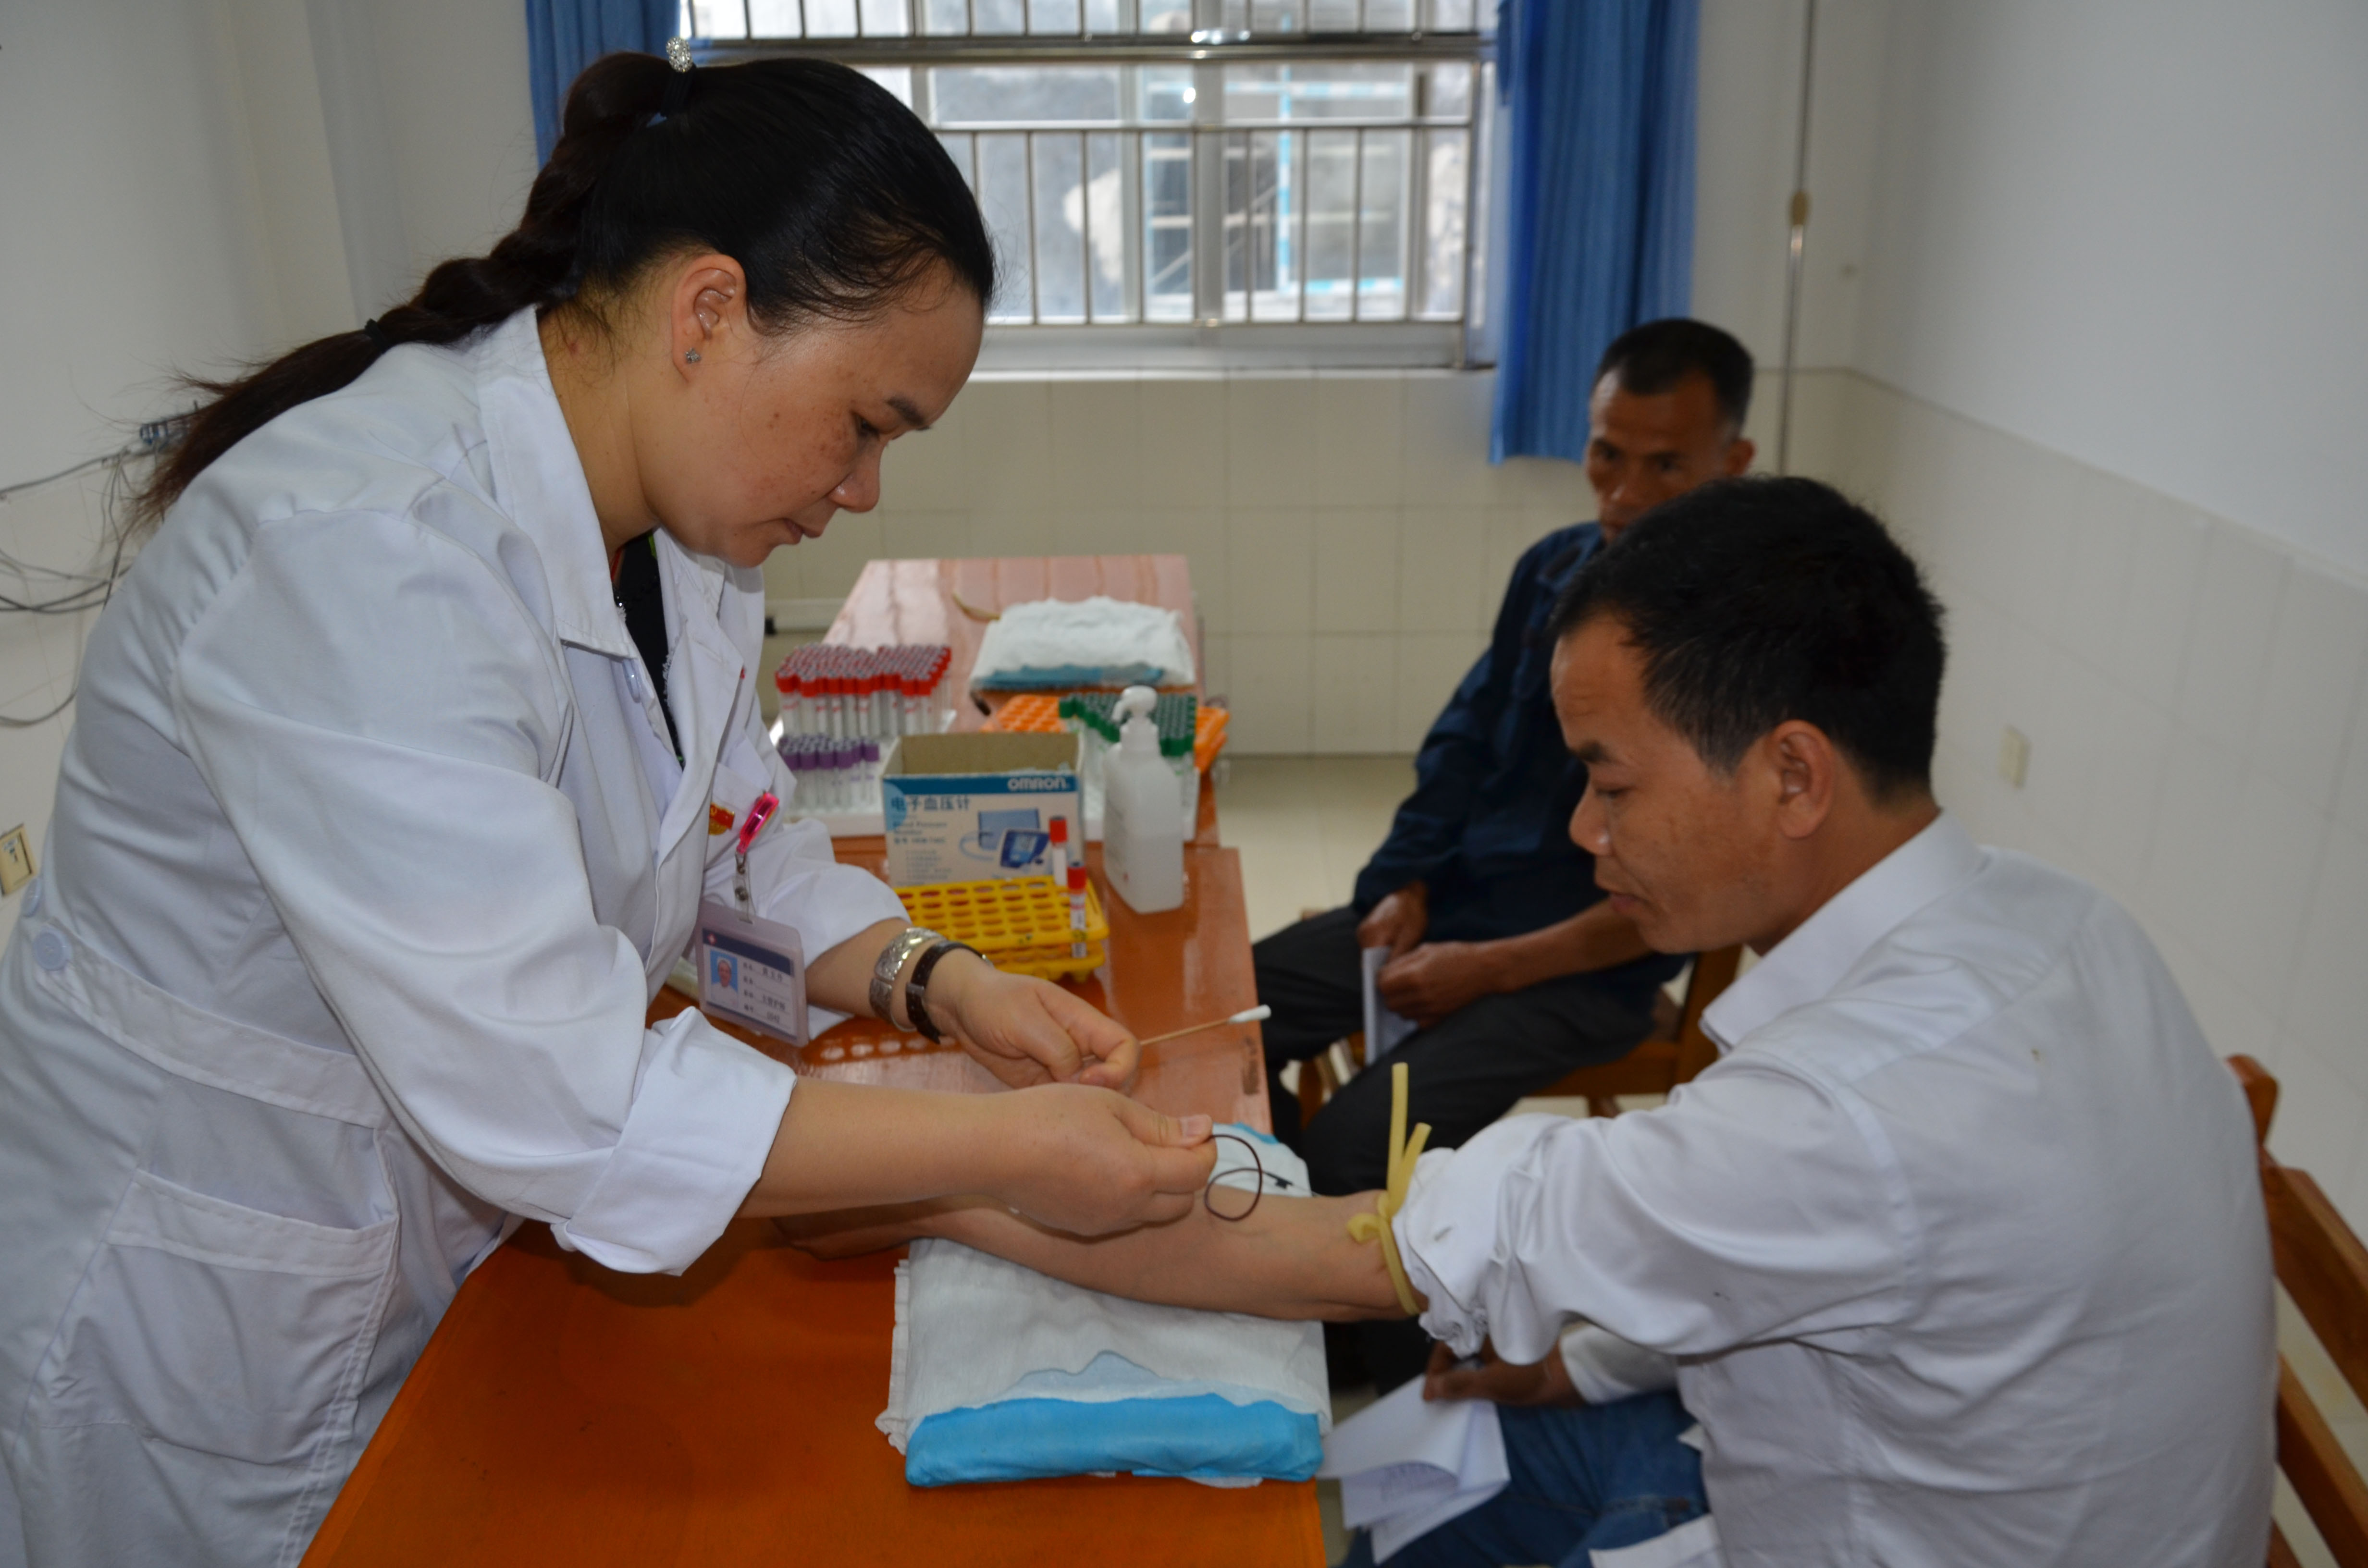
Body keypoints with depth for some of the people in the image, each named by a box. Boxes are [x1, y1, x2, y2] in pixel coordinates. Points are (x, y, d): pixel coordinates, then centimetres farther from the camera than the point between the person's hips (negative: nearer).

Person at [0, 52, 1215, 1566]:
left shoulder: (683, 529, -5)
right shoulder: (361, 549, -33)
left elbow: (730, 846, 5)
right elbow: (544, 1090, -36)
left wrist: (938, 979, -13)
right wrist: (1006, 1150, -31)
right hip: (213, 1312, -7)